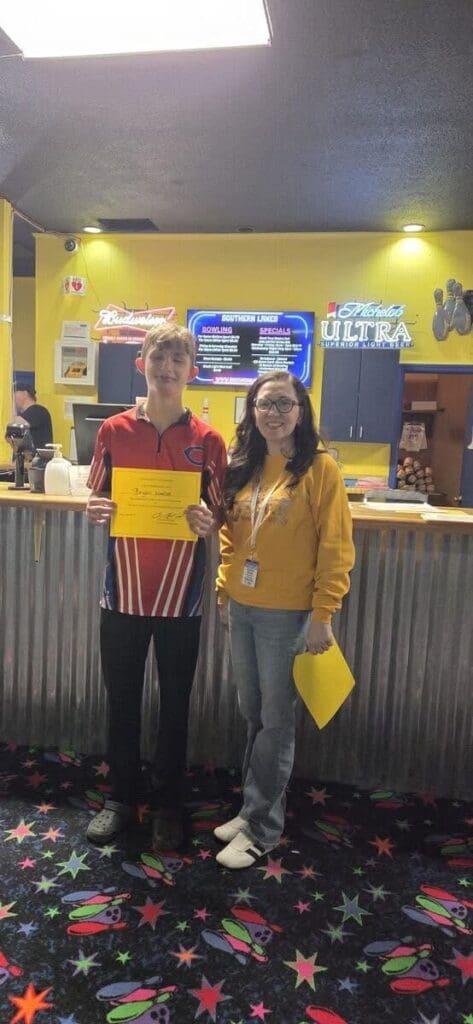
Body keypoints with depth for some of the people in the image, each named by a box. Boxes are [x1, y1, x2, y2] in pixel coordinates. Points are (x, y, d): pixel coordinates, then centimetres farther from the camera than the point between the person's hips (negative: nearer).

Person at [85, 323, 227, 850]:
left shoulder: (208, 440, -4)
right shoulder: (114, 431, 0)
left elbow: (218, 514, 2)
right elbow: (97, 499, 9)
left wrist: (207, 521, -20)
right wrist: (94, 510, -13)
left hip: (180, 595, -1)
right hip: (123, 590, 1)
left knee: (175, 705, 13)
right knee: (122, 700, 15)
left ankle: (168, 806, 33)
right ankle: (119, 798, 36)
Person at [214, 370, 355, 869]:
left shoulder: (320, 468, -10)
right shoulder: (242, 466, 7)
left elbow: (335, 548, -12)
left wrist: (323, 613, -14)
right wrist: (224, 590, 11)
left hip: (287, 613, -6)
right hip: (241, 609, 6)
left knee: (275, 719, 7)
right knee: (252, 713, 17)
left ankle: (261, 826, 23)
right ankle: (255, 808, 35)